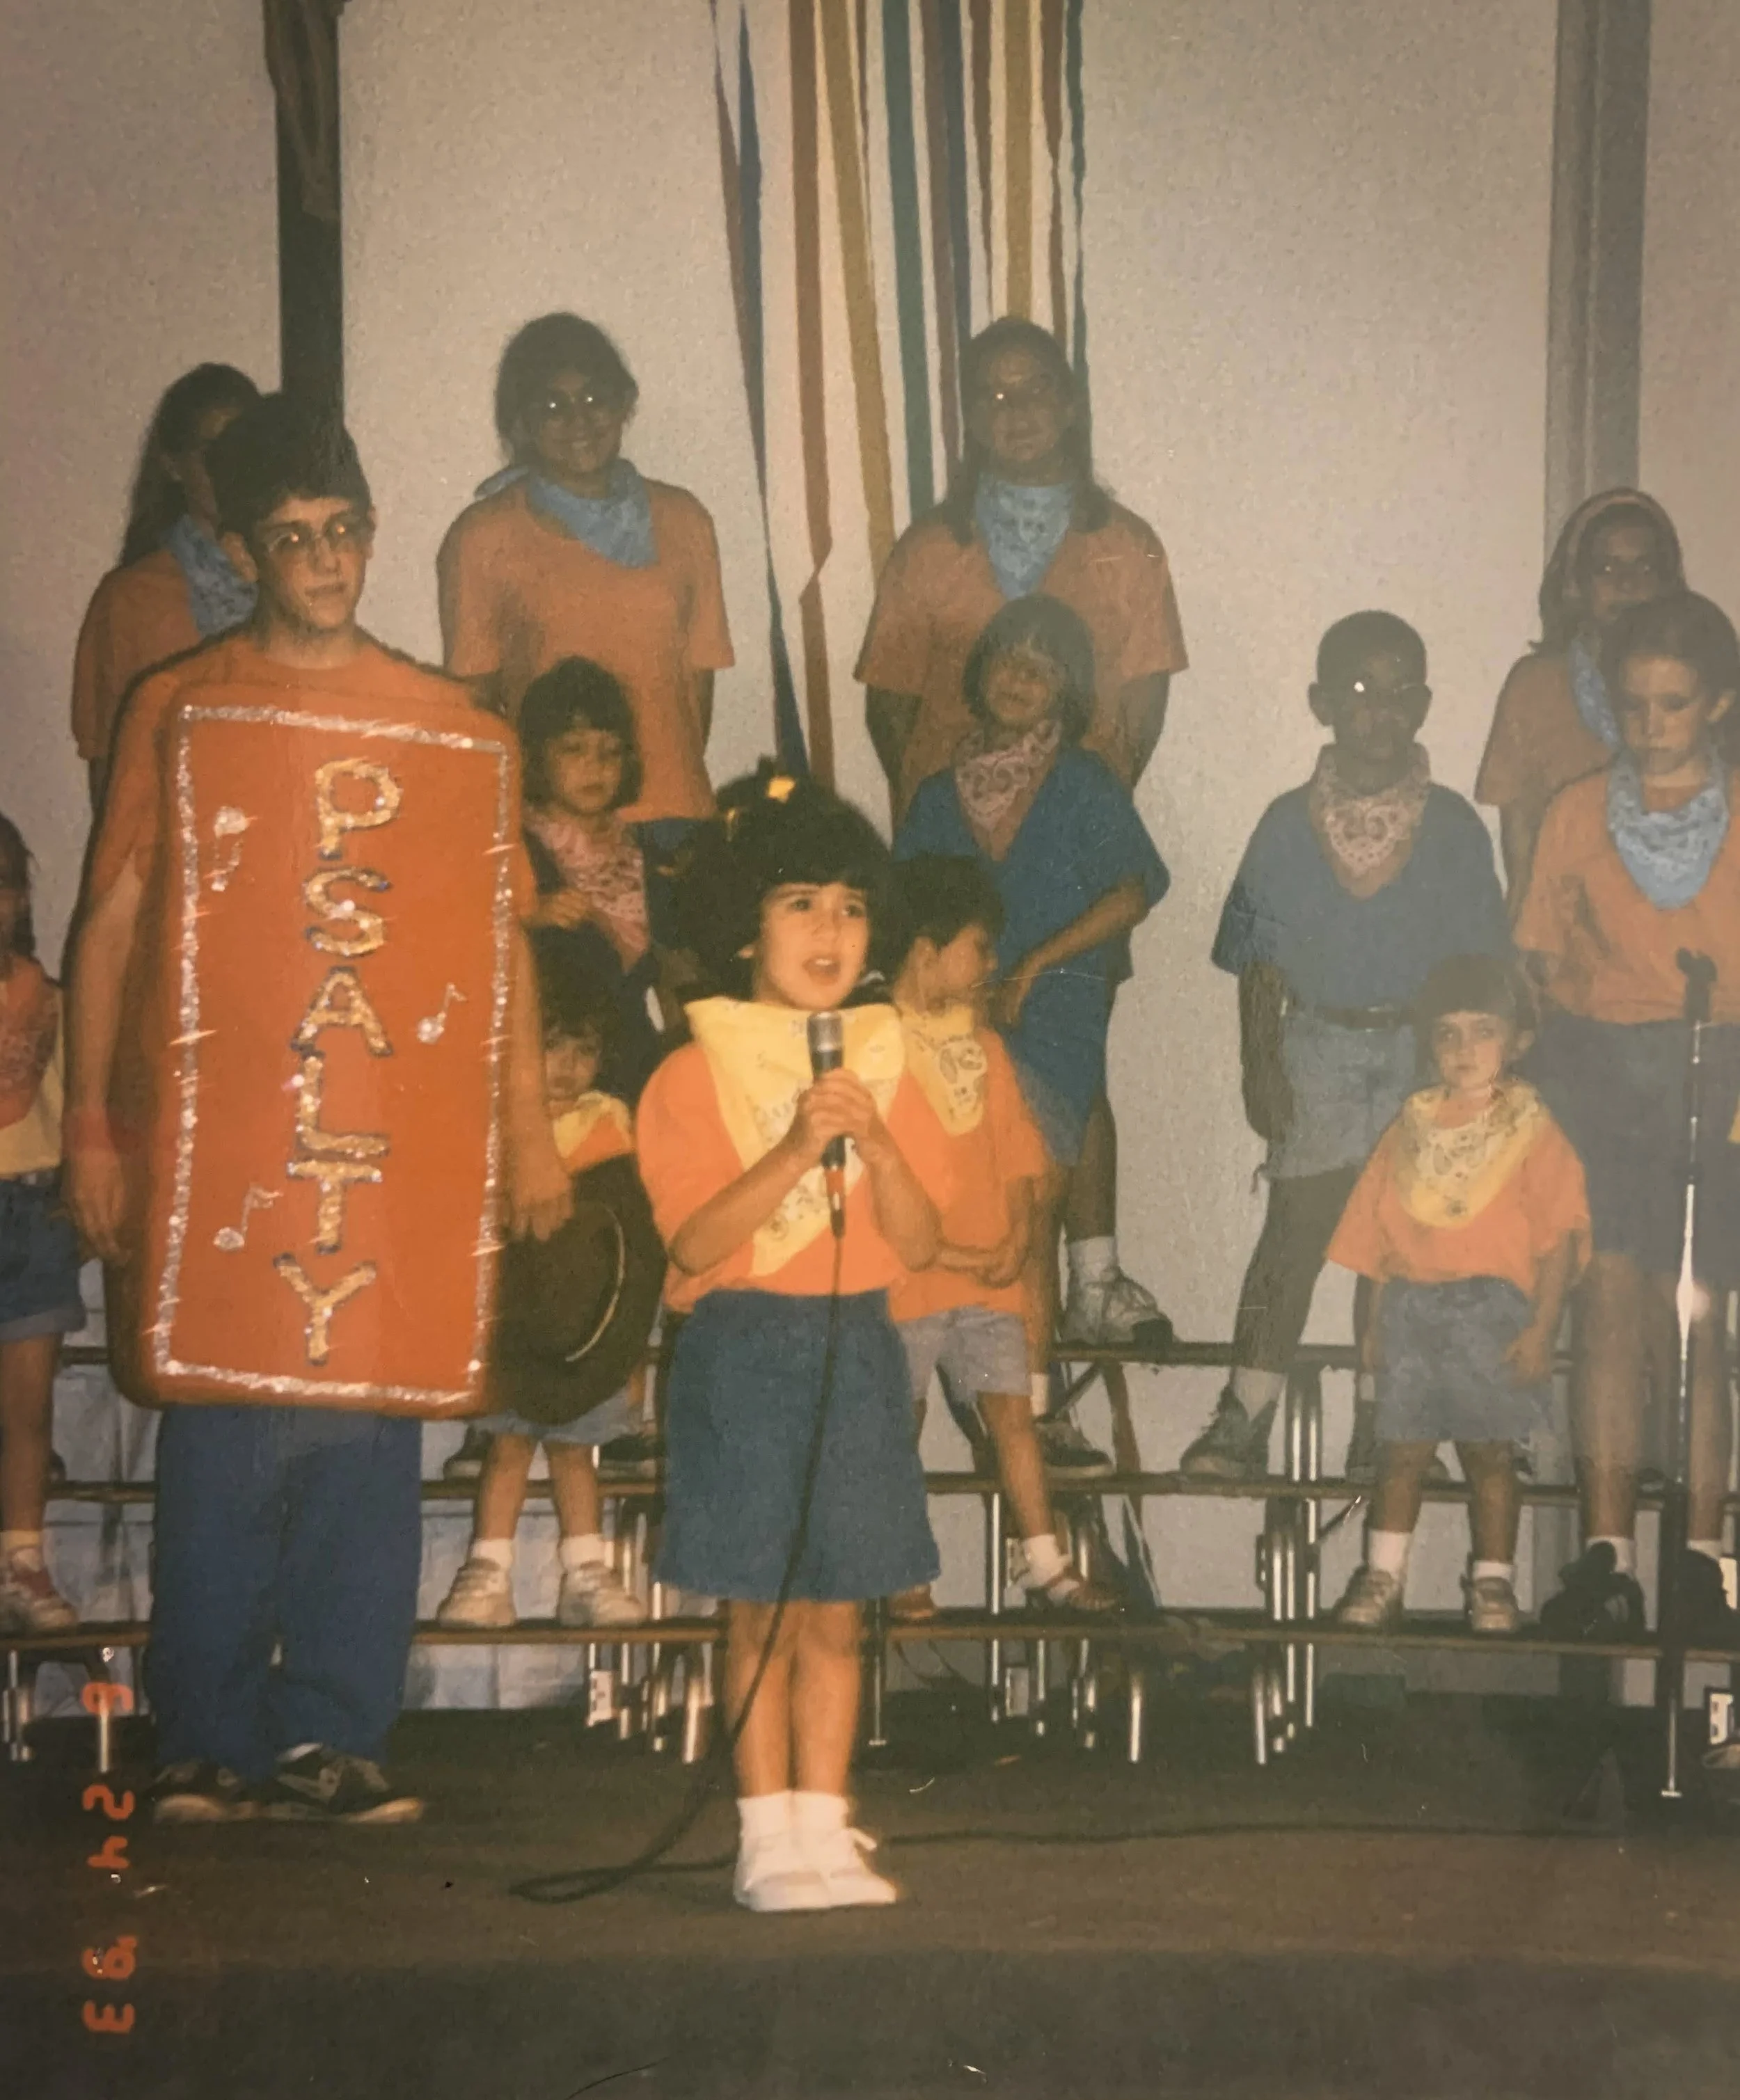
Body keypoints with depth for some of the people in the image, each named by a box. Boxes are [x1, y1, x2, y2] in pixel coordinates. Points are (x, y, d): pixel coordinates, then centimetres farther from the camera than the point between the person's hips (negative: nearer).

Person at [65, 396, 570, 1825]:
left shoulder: (460, 734, 13)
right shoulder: (179, 712, 8)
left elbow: (503, 940, 14)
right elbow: (113, 922, 6)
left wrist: (530, 1132, 9)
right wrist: (93, 1128, -1)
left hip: (403, 1142, 2)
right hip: (215, 1131, -2)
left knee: (369, 1438, 0)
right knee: (219, 1445, -3)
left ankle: (330, 1741, 8)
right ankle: (206, 1748, 7)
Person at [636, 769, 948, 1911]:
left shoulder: (885, 1066, 7)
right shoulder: (695, 1075, -4)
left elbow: (920, 1240, 0)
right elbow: (696, 1242, -15)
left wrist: (874, 1142, -16)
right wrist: (795, 1147, -23)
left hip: (856, 1349, 3)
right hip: (743, 1352, -3)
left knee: (837, 1609, 6)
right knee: (761, 1607, 1)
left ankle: (824, 1825, 13)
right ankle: (769, 1837, 9)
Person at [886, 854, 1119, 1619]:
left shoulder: (984, 1046, 13)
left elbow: (1017, 1150, 13)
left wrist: (1016, 1236, -4)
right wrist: (948, 1254, -13)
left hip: (990, 1276, 5)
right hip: (905, 1272, -5)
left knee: (1012, 1413, 3)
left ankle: (1046, 1565, 6)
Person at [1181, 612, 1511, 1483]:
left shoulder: (1453, 826, 1)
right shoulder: (1288, 824, 0)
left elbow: (1480, 962, 5)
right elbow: (1259, 960, 2)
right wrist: (1259, 1063, -5)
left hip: (1422, 1046, 1)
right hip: (1316, 1043, -1)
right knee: (1295, 1229, -4)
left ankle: (1381, 1424, 15)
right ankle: (1243, 1420, -1)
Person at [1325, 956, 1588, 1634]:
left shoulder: (1531, 1131, -2)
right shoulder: (1412, 1127, 9)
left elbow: (1560, 1238, -6)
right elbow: (1377, 1234, 12)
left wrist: (1542, 1329, -12)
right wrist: (1375, 1323, 9)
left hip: (1493, 1310, -3)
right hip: (1412, 1307, 3)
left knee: (1490, 1452, 2)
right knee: (1401, 1450, 4)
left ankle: (1492, 1583, 14)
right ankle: (1381, 1577, 12)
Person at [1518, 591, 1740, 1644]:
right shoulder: (1579, 813, 10)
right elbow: (1547, 956, 12)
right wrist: (1581, 1018, -4)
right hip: (1597, 1065, 1)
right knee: (1610, 1302, -8)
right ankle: (1607, 1557, -7)